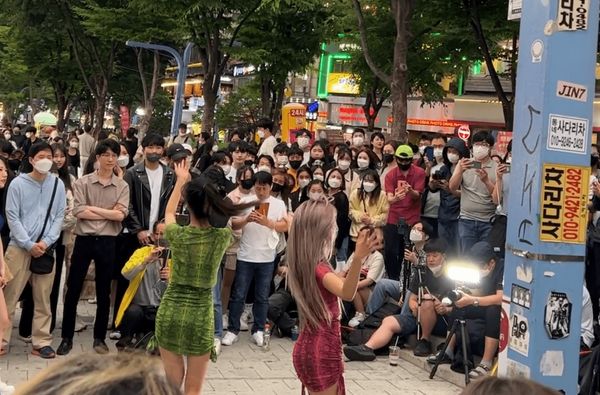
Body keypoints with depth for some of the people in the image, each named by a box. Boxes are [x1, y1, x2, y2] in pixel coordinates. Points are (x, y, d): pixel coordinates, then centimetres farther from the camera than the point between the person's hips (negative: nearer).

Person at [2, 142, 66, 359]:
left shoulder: (58, 184, 4)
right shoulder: (18, 184, -3)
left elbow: (59, 216, 4)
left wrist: (45, 242, -8)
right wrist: (29, 245, -11)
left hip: (46, 248, 2)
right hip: (19, 247, -2)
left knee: (43, 299, 7)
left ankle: (41, 342, 14)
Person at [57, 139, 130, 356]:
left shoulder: (122, 186, 2)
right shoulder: (82, 182, -1)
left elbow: (120, 215, -10)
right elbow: (79, 212, -12)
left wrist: (92, 208, -10)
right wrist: (109, 213, -10)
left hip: (107, 242, 1)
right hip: (84, 239, -1)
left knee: (104, 293, 9)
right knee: (73, 290, 4)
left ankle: (99, 337, 21)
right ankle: (67, 337, 15)